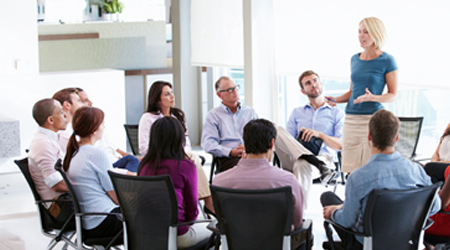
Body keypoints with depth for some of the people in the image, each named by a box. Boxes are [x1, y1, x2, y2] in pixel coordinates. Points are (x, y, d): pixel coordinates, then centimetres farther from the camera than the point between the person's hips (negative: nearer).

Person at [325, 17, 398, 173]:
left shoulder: (387, 61, -3)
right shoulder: (355, 59, 14)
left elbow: (392, 95, -3)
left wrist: (372, 97, -21)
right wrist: (336, 100, 3)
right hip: (351, 118, 5)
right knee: (351, 171, 3)